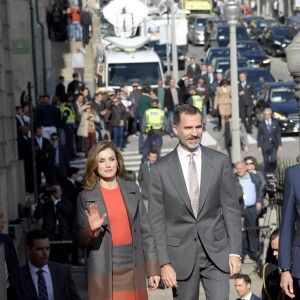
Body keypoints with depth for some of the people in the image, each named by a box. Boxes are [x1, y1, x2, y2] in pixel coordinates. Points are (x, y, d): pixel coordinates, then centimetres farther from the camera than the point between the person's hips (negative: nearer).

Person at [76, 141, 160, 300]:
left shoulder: (132, 189, 8)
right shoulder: (86, 197, 1)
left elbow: (145, 230, 9)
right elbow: (81, 241, 2)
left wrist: (153, 268, 6)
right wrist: (92, 230, -19)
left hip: (133, 268, 2)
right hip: (104, 271, -2)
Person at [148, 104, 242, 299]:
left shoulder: (220, 162, 2)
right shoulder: (161, 169, -1)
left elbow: (231, 209, 3)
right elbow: (156, 221, -1)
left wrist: (235, 252, -3)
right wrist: (164, 263, -6)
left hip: (216, 253, 0)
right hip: (181, 255, 0)